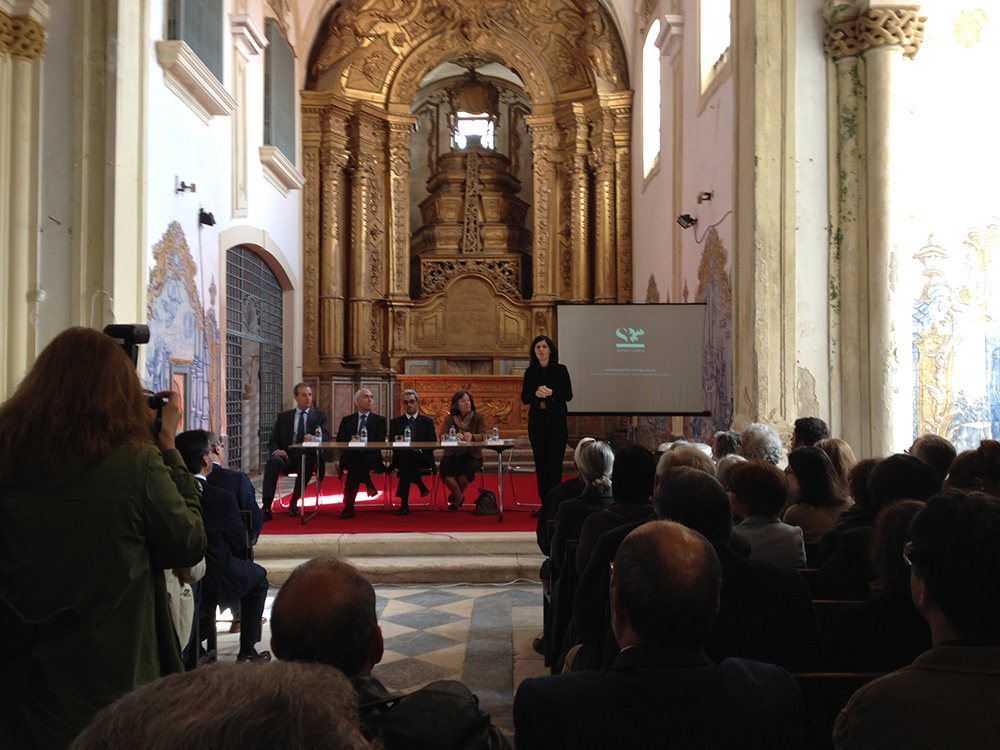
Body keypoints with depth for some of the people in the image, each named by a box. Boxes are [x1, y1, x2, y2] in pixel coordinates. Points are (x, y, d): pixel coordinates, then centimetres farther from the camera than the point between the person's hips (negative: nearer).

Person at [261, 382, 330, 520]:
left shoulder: (320, 416, 15)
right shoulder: (283, 417, 18)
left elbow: (326, 436, -1)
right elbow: (273, 441, 14)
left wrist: (314, 438, -26)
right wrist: (276, 451, -11)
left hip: (307, 456, -1)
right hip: (287, 456, 1)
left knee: (307, 462, -37)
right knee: (272, 462, -32)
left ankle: (294, 502, -23)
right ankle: (266, 507, -36)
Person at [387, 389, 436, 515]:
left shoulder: (427, 421, 16)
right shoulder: (396, 422, 17)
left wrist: (420, 448, -17)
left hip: (423, 458, 0)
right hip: (402, 457, 1)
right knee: (407, 453, -38)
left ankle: (404, 504, -30)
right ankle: (421, 487, -26)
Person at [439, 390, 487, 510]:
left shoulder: (479, 417, 3)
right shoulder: (449, 418, 5)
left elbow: (483, 436, -10)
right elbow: (442, 436, -8)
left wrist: (472, 437, -33)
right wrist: (453, 436, -31)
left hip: (472, 455, -1)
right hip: (453, 454, 1)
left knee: (467, 469, -32)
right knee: (444, 467, -30)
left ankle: (457, 496, 3)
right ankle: (460, 497, -1)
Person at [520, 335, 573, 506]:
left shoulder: (560, 370, 2)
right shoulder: (530, 372, 9)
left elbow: (568, 395, -2)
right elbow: (524, 398, 6)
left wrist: (551, 393, -18)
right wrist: (536, 394, -14)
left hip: (556, 421, -3)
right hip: (536, 421, 3)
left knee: (554, 462, -7)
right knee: (540, 463, 4)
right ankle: (544, 502, 11)